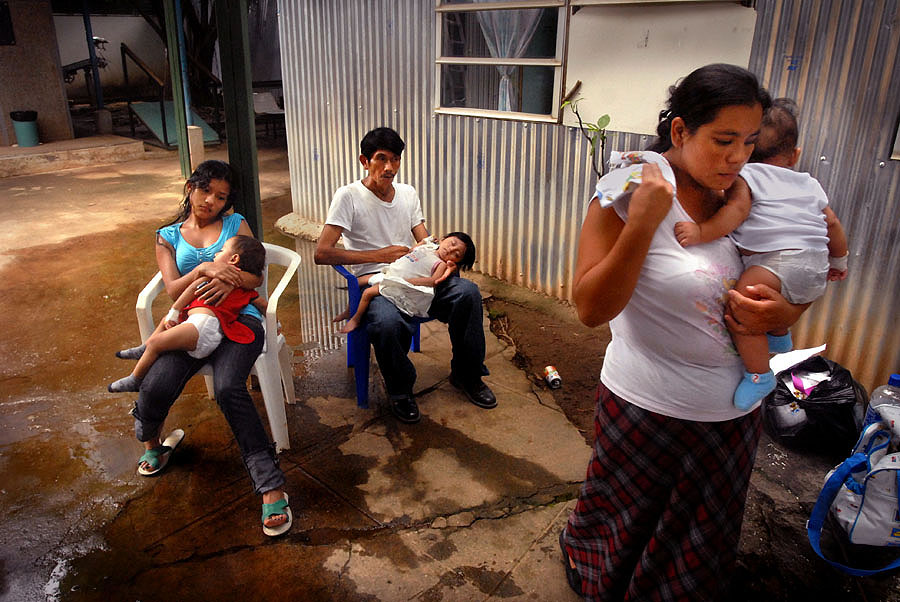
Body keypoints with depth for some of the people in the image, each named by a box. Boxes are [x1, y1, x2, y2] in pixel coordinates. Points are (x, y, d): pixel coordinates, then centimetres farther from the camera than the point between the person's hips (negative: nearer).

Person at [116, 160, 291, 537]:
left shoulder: (235, 224, 18)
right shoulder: (168, 237, 20)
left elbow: (256, 277, 8)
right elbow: (173, 290, 6)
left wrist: (229, 280, -14)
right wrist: (204, 269, -13)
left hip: (238, 317, -2)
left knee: (228, 388, -31)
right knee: (155, 387, -24)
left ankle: (272, 488, -32)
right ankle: (151, 442, 15)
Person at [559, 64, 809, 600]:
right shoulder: (631, 191, -17)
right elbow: (592, 308, -22)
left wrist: (785, 311, -13)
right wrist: (643, 222, -30)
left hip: (735, 414, 6)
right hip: (647, 411, -5)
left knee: (702, 556, 24)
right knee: (625, 527, 20)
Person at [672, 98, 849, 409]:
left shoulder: (746, 176, 6)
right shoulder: (809, 184, 26)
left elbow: (737, 209, -14)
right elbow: (832, 223, 30)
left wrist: (702, 232, -22)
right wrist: (838, 262, 44)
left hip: (778, 260, -9)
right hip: (816, 268, 9)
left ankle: (758, 374, -22)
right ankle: (779, 333, 48)